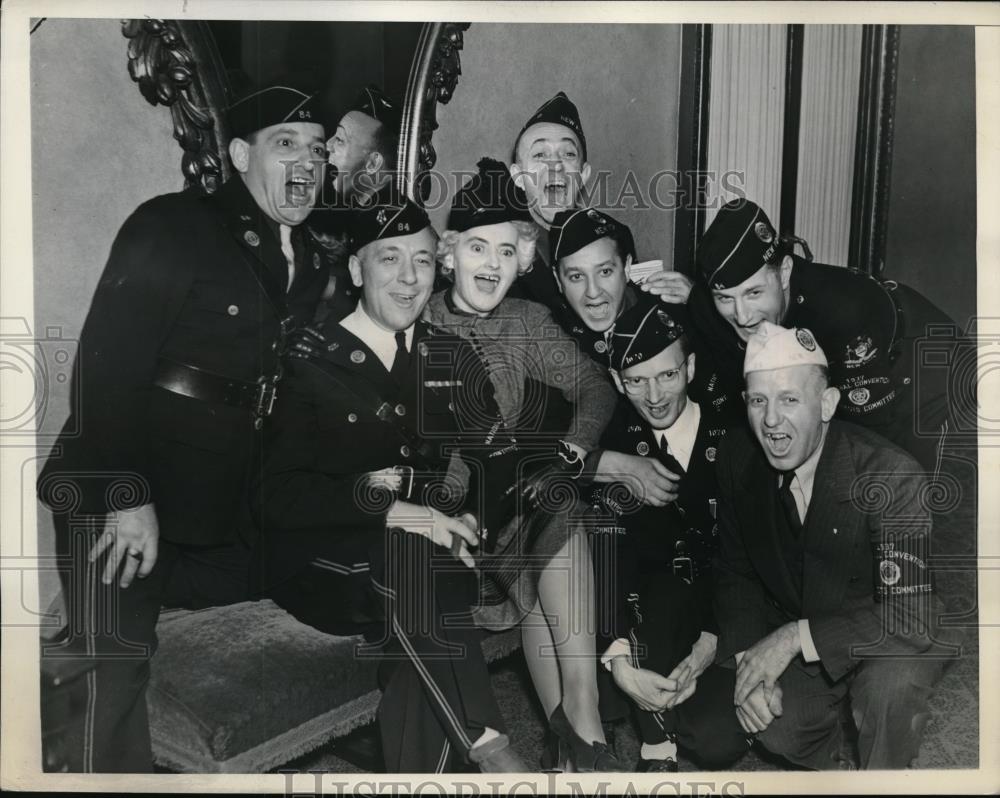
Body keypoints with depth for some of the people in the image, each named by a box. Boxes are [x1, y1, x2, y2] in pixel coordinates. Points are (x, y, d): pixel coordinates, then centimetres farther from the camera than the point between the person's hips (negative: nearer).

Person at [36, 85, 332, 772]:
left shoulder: (311, 262, 10)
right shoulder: (173, 226, -10)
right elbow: (105, 366, -16)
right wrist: (126, 495, -22)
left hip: (218, 513, 7)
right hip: (120, 501, -6)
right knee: (114, 668, -4)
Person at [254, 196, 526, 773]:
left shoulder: (455, 359, 11)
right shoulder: (311, 362, -2)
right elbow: (278, 493, -10)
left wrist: (468, 516, -14)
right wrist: (389, 509, -23)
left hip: (424, 553, 3)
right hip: (320, 560, -3)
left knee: (418, 637, -28)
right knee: (413, 557, -30)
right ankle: (487, 747, -20)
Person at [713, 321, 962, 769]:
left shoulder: (891, 476, -28)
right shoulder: (737, 456, -12)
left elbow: (911, 617, -30)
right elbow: (735, 571, -1)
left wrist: (796, 638, -32)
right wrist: (749, 660, -15)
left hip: (888, 645, -4)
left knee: (890, 683, -34)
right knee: (772, 726, -18)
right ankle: (836, 760, 18)